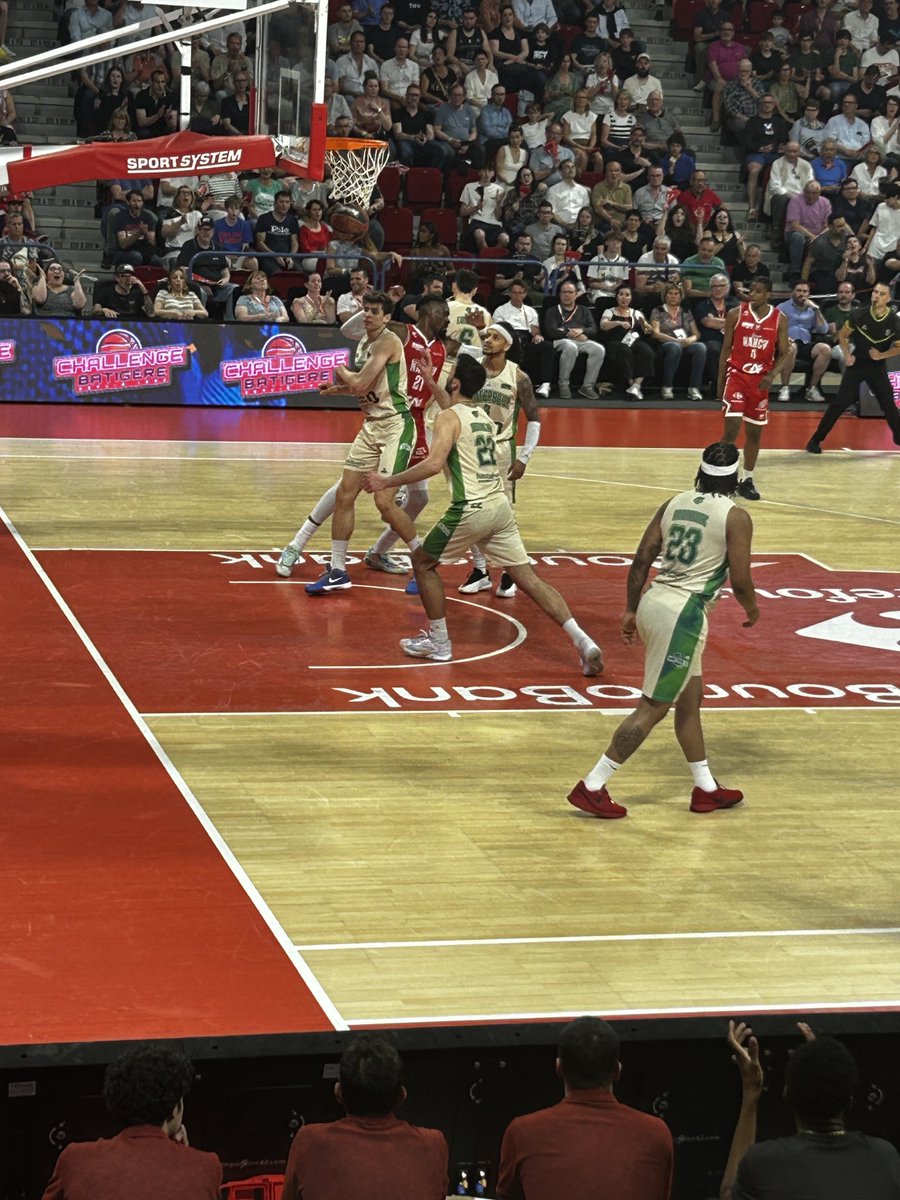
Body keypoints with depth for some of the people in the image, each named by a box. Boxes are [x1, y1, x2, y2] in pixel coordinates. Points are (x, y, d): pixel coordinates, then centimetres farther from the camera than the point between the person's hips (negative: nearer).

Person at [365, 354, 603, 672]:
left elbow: (434, 464, -21)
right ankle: (583, 641, -8)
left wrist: (387, 482, -14)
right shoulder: (483, 416, 18)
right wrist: (430, 381, 48)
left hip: (471, 510, -7)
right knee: (528, 578, 5)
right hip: (500, 506, 7)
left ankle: (438, 643, 18)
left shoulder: (448, 418, -6)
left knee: (422, 562, 15)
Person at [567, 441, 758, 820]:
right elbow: (740, 580, -8)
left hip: (653, 602, 8)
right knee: (653, 708, -2)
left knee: (690, 698, 19)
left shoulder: (674, 503, 10)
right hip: (683, 614, -8)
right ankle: (591, 786, -3)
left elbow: (641, 561, 9)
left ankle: (706, 788, 28)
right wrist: (752, 609, 12)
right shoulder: (736, 517, -7)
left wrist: (631, 610, 18)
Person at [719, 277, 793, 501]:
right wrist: (720, 381, 2)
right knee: (732, 428, -14)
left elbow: (784, 353, 1)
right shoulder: (736, 314, -5)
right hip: (736, 375, -2)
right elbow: (726, 349, 2)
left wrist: (772, 375, -17)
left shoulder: (779, 319, -2)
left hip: (761, 379, 2)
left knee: (755, 432, 10)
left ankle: (747, 480, 22)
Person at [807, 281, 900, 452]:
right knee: (840, 402, -8)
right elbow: (842, 335, 1)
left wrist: (881, 355, -16)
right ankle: (816, 439, -2)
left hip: (877, 367, 2)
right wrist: (847, 355, -11)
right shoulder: (859, 315, -13)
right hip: (856, 364, -2)